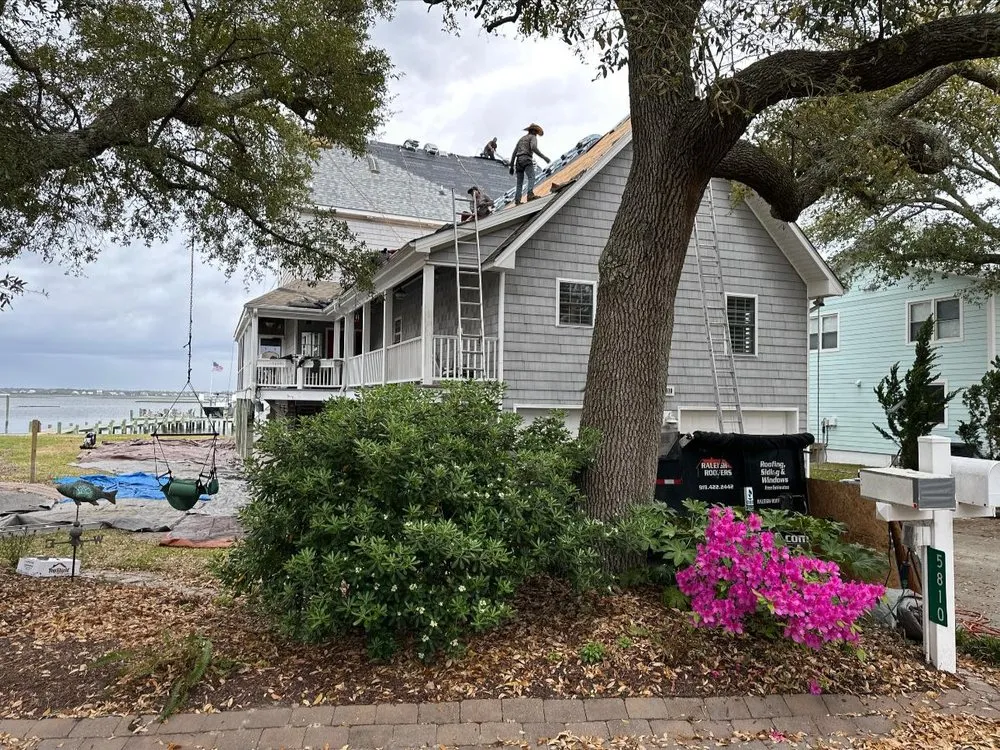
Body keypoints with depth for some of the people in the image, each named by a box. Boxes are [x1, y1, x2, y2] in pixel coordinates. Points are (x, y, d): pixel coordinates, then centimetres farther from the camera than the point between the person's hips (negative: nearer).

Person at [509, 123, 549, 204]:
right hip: (526, 160, -7)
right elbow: (533, 148, -14)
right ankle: (530, 194, -45)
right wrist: (544, 157, -16)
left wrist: (511, 166, 27)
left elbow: (514, 153, 26)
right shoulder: (533, 137, 8)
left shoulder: (521, 139, 31)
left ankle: (517, 201, -8)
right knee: (531, 177, -22)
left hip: (518, 161, 7)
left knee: (519, 183, 5)